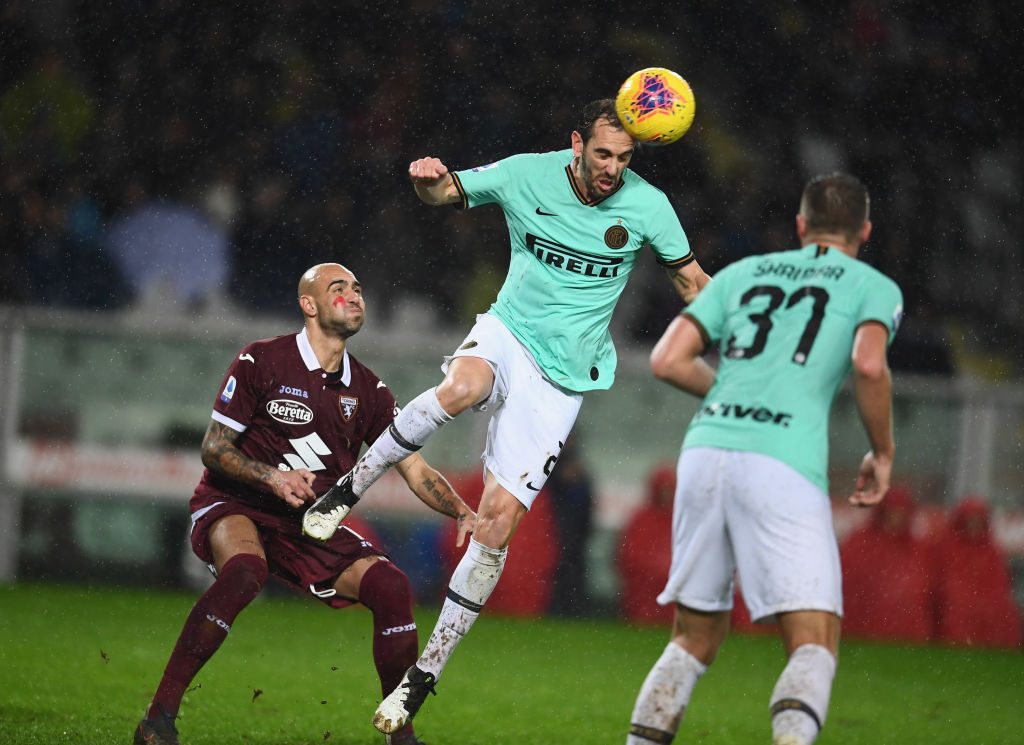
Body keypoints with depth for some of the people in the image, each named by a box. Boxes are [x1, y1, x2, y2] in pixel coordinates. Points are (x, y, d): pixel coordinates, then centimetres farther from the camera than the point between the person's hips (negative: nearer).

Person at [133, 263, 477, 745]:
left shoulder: (368, 391, 7)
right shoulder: (261, 362, -8)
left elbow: (415, 470, 5)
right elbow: (213, 449, -7)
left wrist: (463, 514, -13)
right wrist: (272, 477, -24)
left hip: (307, 524, 5)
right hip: (234, 506, -5)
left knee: (391, 587, -16)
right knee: (245, 570, -38)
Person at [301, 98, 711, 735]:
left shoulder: (648, 205, -8)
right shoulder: (528, 175, -6)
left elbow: (691, 279, 6)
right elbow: (444, 193, 8)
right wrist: (429, 177, -16)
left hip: (564, 375, 0)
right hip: (508, 332, 1)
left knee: (498, 519, -9)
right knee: (461, 388, -39)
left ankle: (425, 677, 1)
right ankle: (348, 489, -18)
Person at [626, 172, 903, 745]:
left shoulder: (744, 273, 23)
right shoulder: (874, 287, 12)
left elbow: (668, 360, 14)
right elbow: (870, 364, -9)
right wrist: (883, 453, 4)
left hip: (707, 448, 4)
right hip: (783, 464, -4)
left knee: (696, 637, 19)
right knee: (815, 645, -6)